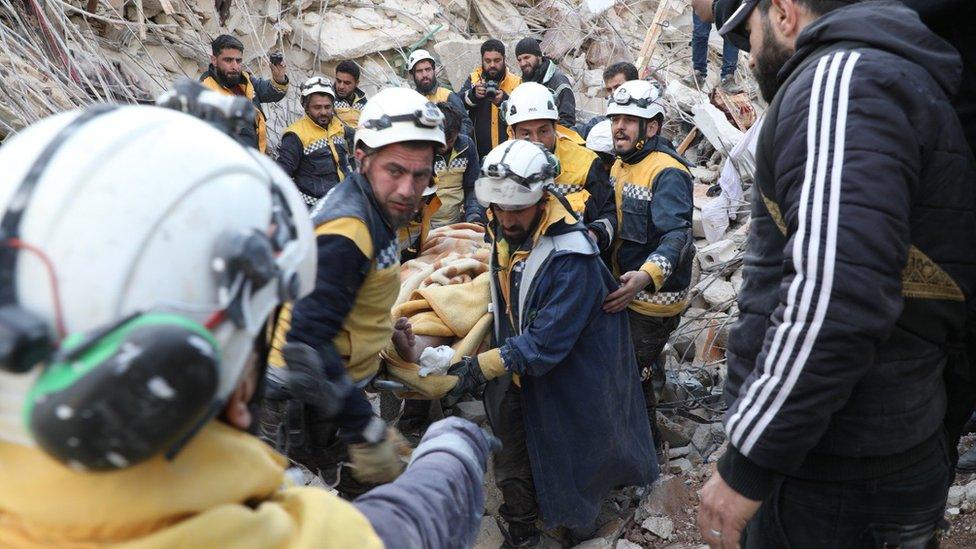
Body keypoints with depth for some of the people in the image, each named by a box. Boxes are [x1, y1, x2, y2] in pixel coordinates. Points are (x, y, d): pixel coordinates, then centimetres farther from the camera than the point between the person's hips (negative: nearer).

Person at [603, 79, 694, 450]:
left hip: (655, 296, -9)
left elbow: (678, 235, -34)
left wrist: (647, 275, -50)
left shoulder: (667, 173, -22)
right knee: (643, 367, 23)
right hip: (627, 290, 9)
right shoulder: (620, 164, 8)